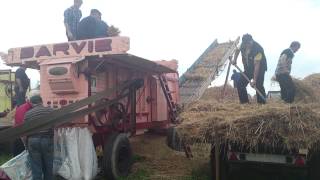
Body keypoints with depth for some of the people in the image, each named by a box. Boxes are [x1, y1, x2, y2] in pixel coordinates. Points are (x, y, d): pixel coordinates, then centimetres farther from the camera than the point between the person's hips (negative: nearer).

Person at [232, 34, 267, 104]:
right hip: (249, 67, 6)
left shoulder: (257, 49, -32)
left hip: (260, 67, -6)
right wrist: (235, 59, -4)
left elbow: (256, 65, -35)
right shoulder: (242, 45, -13)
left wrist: (254, 80, -39)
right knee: (240, 84, -2)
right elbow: (238, 49, 13)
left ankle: (262, 104, -12)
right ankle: (244, 103, 6)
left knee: (258, 86, -20)